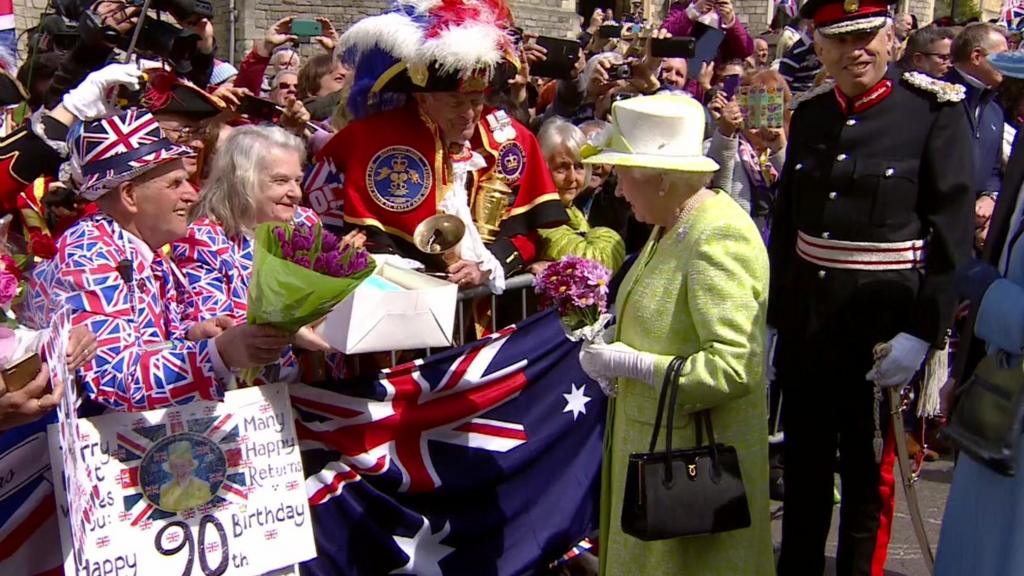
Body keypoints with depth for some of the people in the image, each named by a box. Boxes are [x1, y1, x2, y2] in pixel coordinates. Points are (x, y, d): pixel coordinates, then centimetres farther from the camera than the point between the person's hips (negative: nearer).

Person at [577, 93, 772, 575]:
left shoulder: (718, 239, -22)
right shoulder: (672, 225, 9)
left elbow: (736, 367, -28)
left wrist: (631, 364, -21)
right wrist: (613, 335, 3)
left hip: (695, 452, -9)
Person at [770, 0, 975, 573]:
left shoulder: (936, 110, -8)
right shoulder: (809, 113, 6)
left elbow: (953, 231, -12)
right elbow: (785, 223, 9)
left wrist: (923, 331, -18)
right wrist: (776, 319, 9)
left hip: (883, 324, -4)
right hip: (807, 321, 4)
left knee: (868, 471, 9)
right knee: (804, 463, 16)